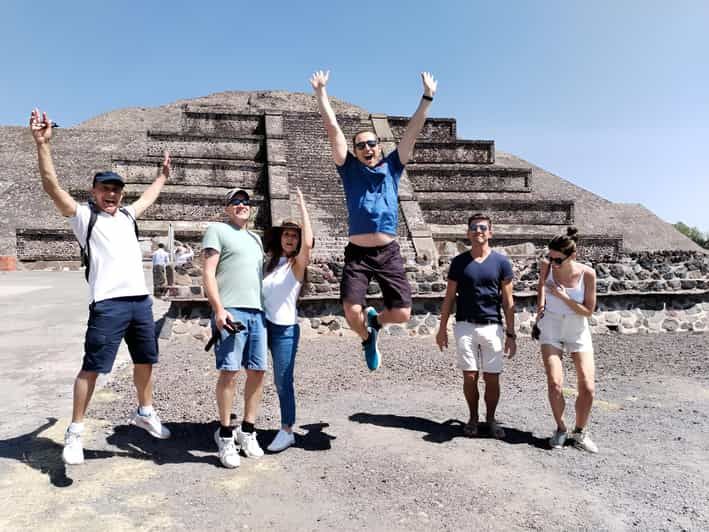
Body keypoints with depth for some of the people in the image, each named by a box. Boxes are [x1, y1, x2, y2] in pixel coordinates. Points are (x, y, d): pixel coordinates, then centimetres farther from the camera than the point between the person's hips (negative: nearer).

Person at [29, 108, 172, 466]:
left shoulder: (127, 215, 18)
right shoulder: (83, 216, 2)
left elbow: (149, 196, 37)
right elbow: (52, 187, -10)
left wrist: (163, 175, 50)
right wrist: (42, 143, -19)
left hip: (141, 300, 6)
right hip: (108, 304, -6)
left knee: (145, 361, 16)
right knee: (91, 367, -2)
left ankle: (145, 413, 34)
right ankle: (75, 432, 10)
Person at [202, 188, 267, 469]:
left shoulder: (255, 238, 26)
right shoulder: (217, 230, 5)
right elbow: (208, 273, -4)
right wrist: (219, 309, -14)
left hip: (257, 312, 6)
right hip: (230, 311, -6)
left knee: (257, 372, 4)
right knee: (229, 371, -7)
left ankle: (247, 431, 16)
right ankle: (225, 435, 7)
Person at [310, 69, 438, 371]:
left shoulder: (392, 167, 10)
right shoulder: (350, 169, 6)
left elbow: (412, 132, 6)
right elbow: (333, 128, 4)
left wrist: (427, 97, 2)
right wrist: (321, 92, 2)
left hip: (389, 253, 1)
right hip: (357, 253, -1)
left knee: (402, 314, -3)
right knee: (352, 312, -14)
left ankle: (375, 320, 34)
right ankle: (367, 338, 23)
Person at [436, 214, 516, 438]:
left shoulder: (501, 262, 1)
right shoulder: (459, 262, 2)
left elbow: (507, 301, 3)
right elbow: (449, 297, 7)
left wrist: (510, 334, 0)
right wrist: (442, 329, 4)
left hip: (492, 327, 0)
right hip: (465, 327, 0)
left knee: (492, 379, 5)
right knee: (470, 377, 4)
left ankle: (490, 419, 25)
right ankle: (473, 418, 24)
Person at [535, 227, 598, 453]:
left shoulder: (587, 274, -15)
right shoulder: (547, 266, -12)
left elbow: (588, 311, -11)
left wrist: (563, 296, -21)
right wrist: (540, 304, 1)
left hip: (578, 332, 0)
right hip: (551, 331, 0)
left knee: (587, 387, -3)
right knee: (555, 384, -10)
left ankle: (580, 432, 20)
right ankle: (560, 429, 13)